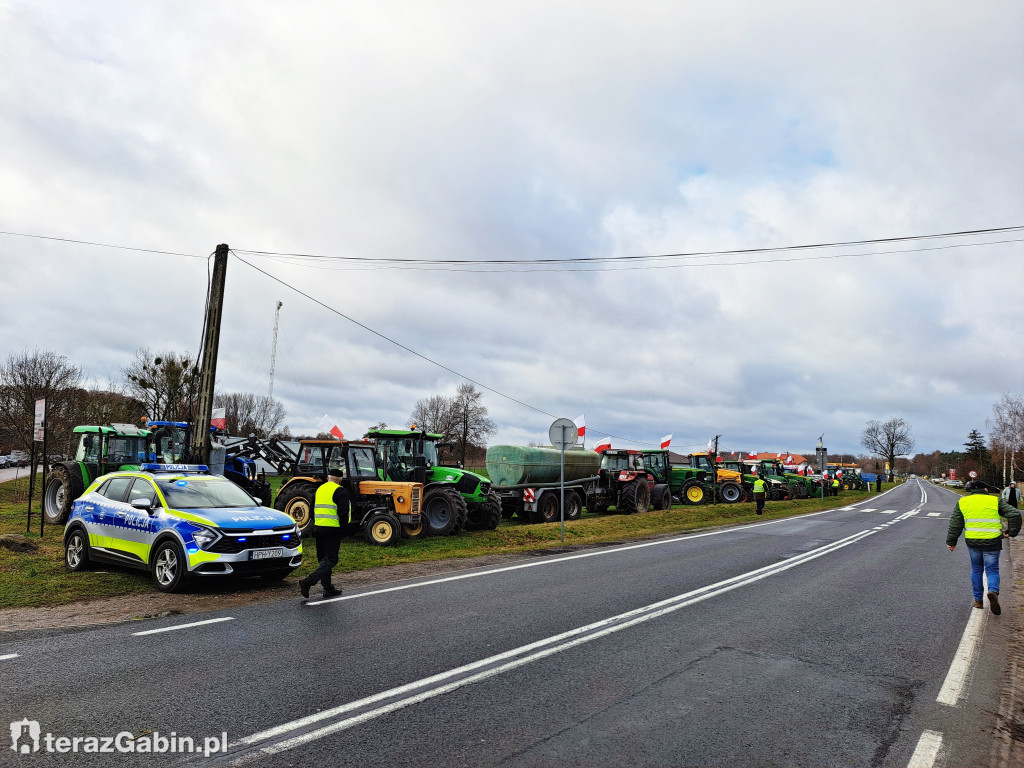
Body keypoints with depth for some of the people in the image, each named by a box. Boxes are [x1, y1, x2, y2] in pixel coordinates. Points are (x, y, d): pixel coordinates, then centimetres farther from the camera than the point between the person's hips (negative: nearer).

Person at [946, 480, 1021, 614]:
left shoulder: (962, 502, 7)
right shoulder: (996, 501, 3)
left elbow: (955, 524, 6)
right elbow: (1015, 514, -5)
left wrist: (951, 541, 12)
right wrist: (1011, 532, 5)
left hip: (972, 542, 2)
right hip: (992, 542, -1)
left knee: (976, 570, 16)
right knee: (992, 570, 7)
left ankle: (978, 600, 18)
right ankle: (993, 591, -20)